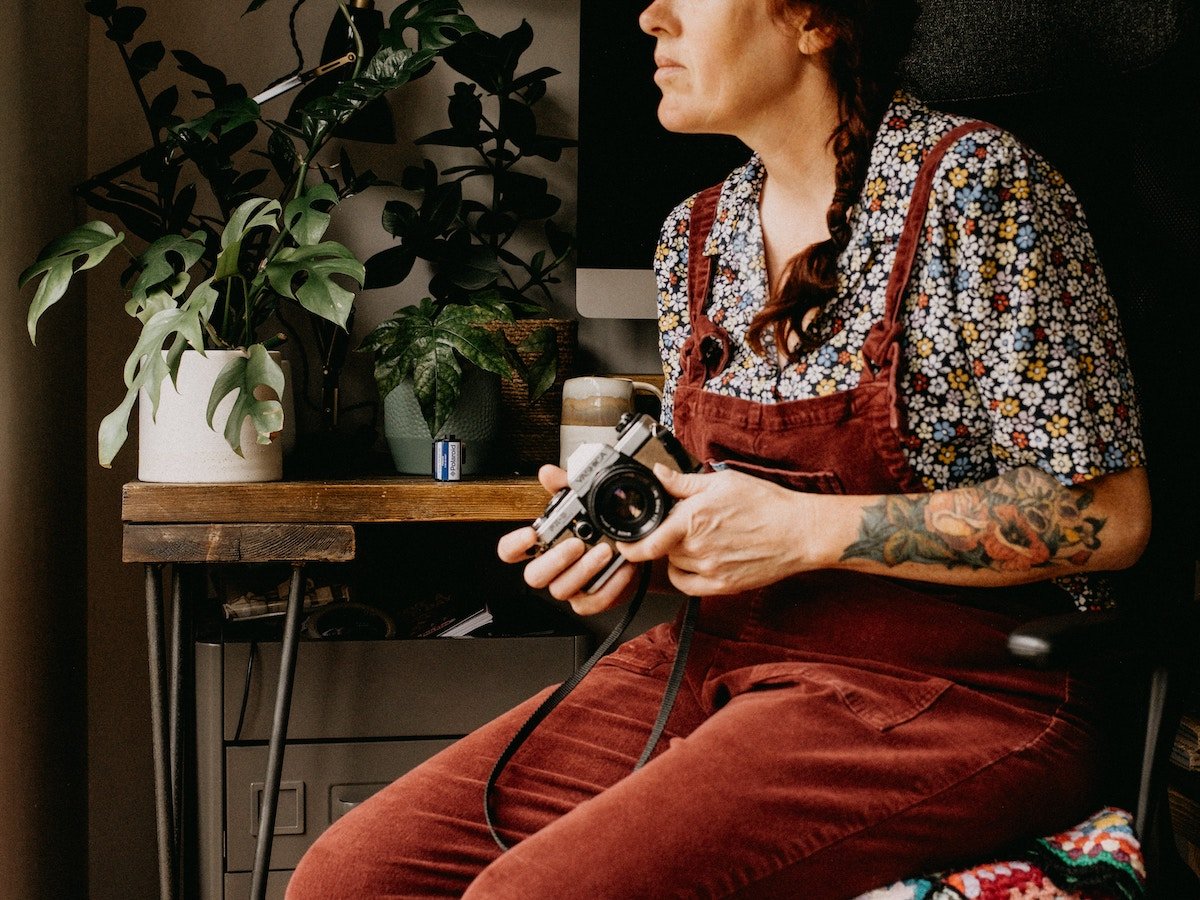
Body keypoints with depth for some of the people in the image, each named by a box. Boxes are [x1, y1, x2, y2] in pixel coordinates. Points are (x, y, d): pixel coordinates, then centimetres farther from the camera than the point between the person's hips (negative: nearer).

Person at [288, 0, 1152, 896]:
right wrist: (632, 539, -2)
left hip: (944, 691, -6)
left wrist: (806, 530, -17)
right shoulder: (695, 235, 11)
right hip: (719, 657, 7)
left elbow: (1105, 516, -14)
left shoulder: (972, 184, -11)